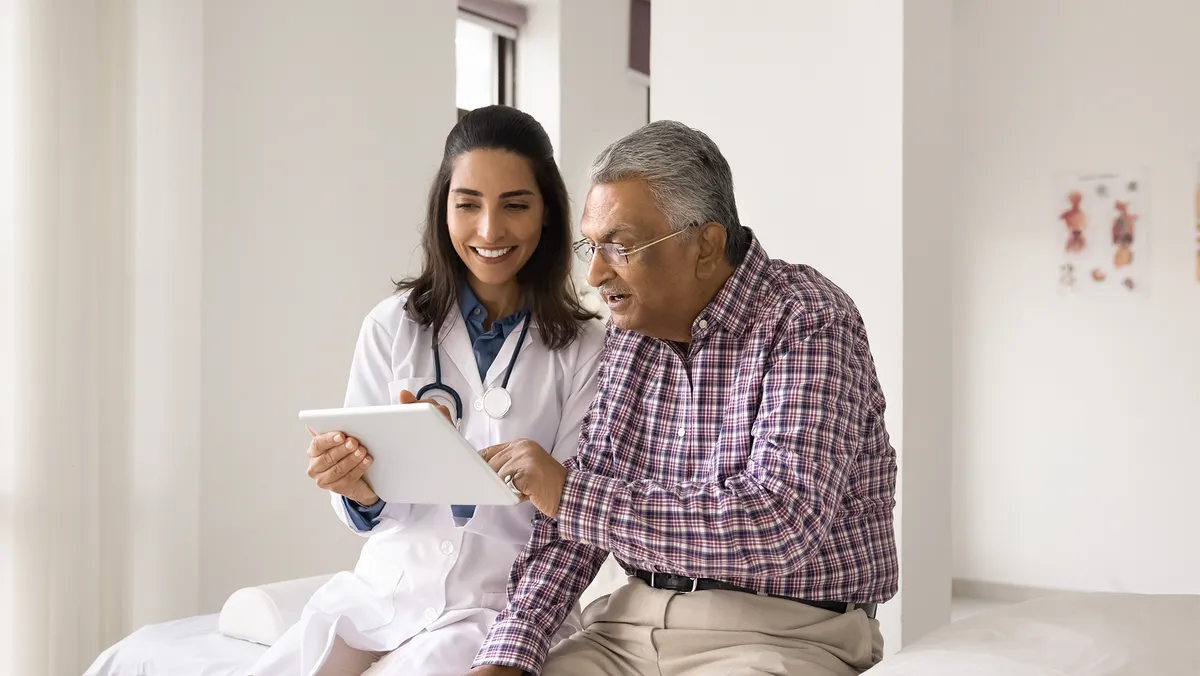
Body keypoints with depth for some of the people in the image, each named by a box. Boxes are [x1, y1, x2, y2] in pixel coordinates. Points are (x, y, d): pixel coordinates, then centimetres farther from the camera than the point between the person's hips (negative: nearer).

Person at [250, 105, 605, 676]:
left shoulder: (583, 349, -3)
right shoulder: (394, 325, 2)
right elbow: (366, 514, 5)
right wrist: (361, 491, -20)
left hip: (504, 605, -2)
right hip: (384, 591, 3)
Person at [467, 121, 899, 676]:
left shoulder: (808, 321, -12)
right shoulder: (626, 334, 7)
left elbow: (784, 520, -24)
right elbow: (574, 517, 7)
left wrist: (569, 494, -21)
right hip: (634, 624, 5)